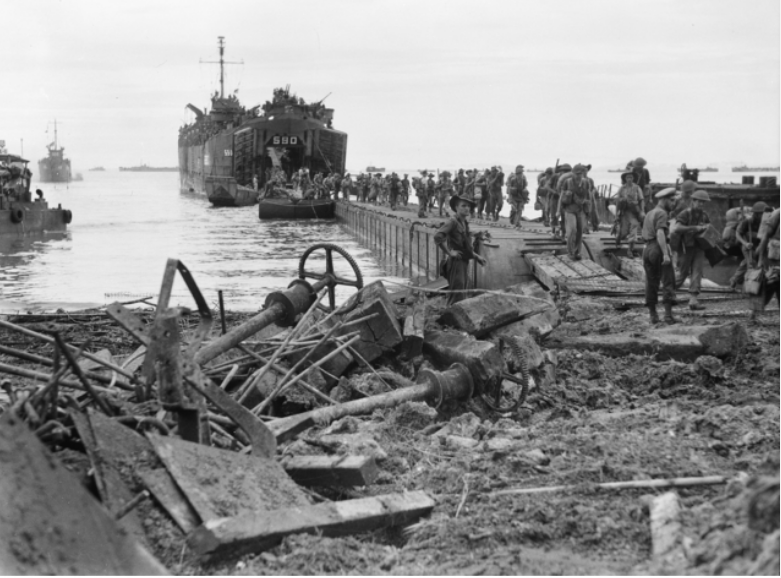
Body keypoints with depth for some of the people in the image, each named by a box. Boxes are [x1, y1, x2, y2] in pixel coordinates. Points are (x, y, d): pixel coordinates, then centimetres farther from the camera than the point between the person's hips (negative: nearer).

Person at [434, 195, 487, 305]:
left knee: (462, 296, 12)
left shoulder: (465, 224, 17)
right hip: (455, 262, -9)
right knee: (456, 296, -12)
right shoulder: (453, 222, -10)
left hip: (464, 262, 9)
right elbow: (438, 237, -25)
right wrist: (449, 252, -19)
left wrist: (476, 256, 18)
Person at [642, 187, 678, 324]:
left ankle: (653, 316, 13)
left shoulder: (648, 214, 20)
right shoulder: (661, 213, -8)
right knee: (668, 283, -7)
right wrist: (666, 254, -28)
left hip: (647, 249, 8)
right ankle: (668, 315, -15)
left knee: (651, 284, 11)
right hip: (659, 250, -8)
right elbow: (660, 234, -21)